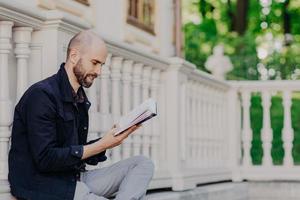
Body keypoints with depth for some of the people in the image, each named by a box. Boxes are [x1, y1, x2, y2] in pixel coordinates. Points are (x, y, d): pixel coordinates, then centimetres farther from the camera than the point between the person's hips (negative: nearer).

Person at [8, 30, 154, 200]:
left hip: (75, 177, 9)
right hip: (45, 185, -9)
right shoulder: (42, 95, -13)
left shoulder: (80, 98, 15)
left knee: (143, 164, -3)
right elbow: (45, 159, -20)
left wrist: (115, 138, 0)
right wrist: (101, 145, -18)